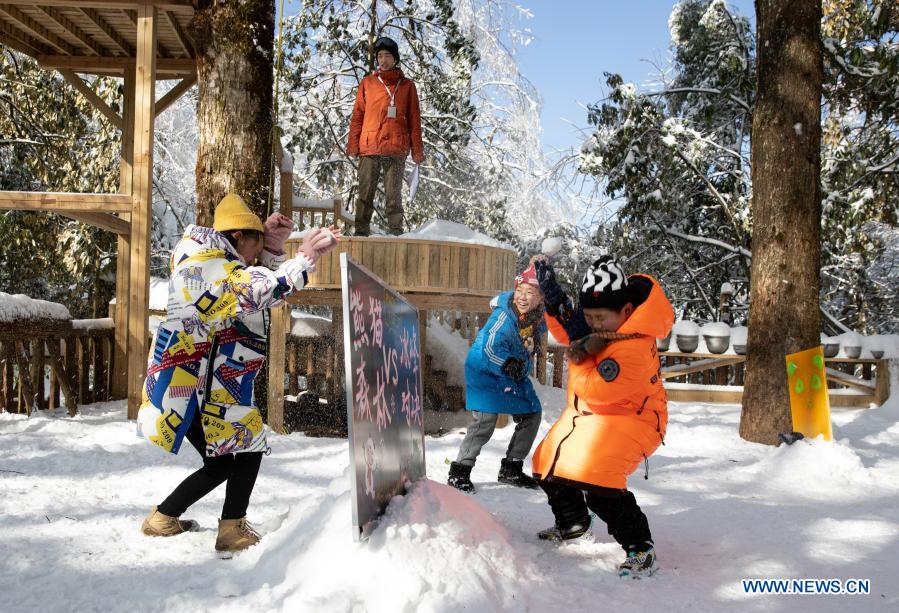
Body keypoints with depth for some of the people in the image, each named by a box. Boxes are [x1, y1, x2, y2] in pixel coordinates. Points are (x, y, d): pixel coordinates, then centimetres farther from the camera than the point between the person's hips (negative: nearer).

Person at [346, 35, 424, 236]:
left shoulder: (407, 86, 12)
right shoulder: (367, 83, 13)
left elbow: (414, 120, 9)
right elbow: (357, 116, 11)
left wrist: (417, 150, 2)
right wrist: (352, 145, 1)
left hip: (396, 150, -1)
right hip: (369, 148, 1)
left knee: (394, 195, 1)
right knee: (365, 194, 0)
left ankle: (395, 232, 5)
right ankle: (361, 231, 4)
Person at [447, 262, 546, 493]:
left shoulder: (540, 317, -4)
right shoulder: (504, 315, -25)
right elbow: (491, 347, -33)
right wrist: (507, 364, -49)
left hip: (516, 374, 8)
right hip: (485, 371, -8)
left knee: (532, 415, 10)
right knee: (485, 421, -18)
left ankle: (511, 469, 25)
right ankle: (459, 472, -3)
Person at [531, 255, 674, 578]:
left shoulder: (634, 347, -34)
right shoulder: (600, 312, -9)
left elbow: (594, 389, -33)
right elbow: (567, 332, 9)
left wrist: (578, 352, -27)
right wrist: (555, 304, -8)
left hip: (627, 416, -9)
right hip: (586, 410, 9)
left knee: (594, 479, -30)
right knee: (548, 466, 18)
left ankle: (640, 548, -10)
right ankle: (573, 522, 45)